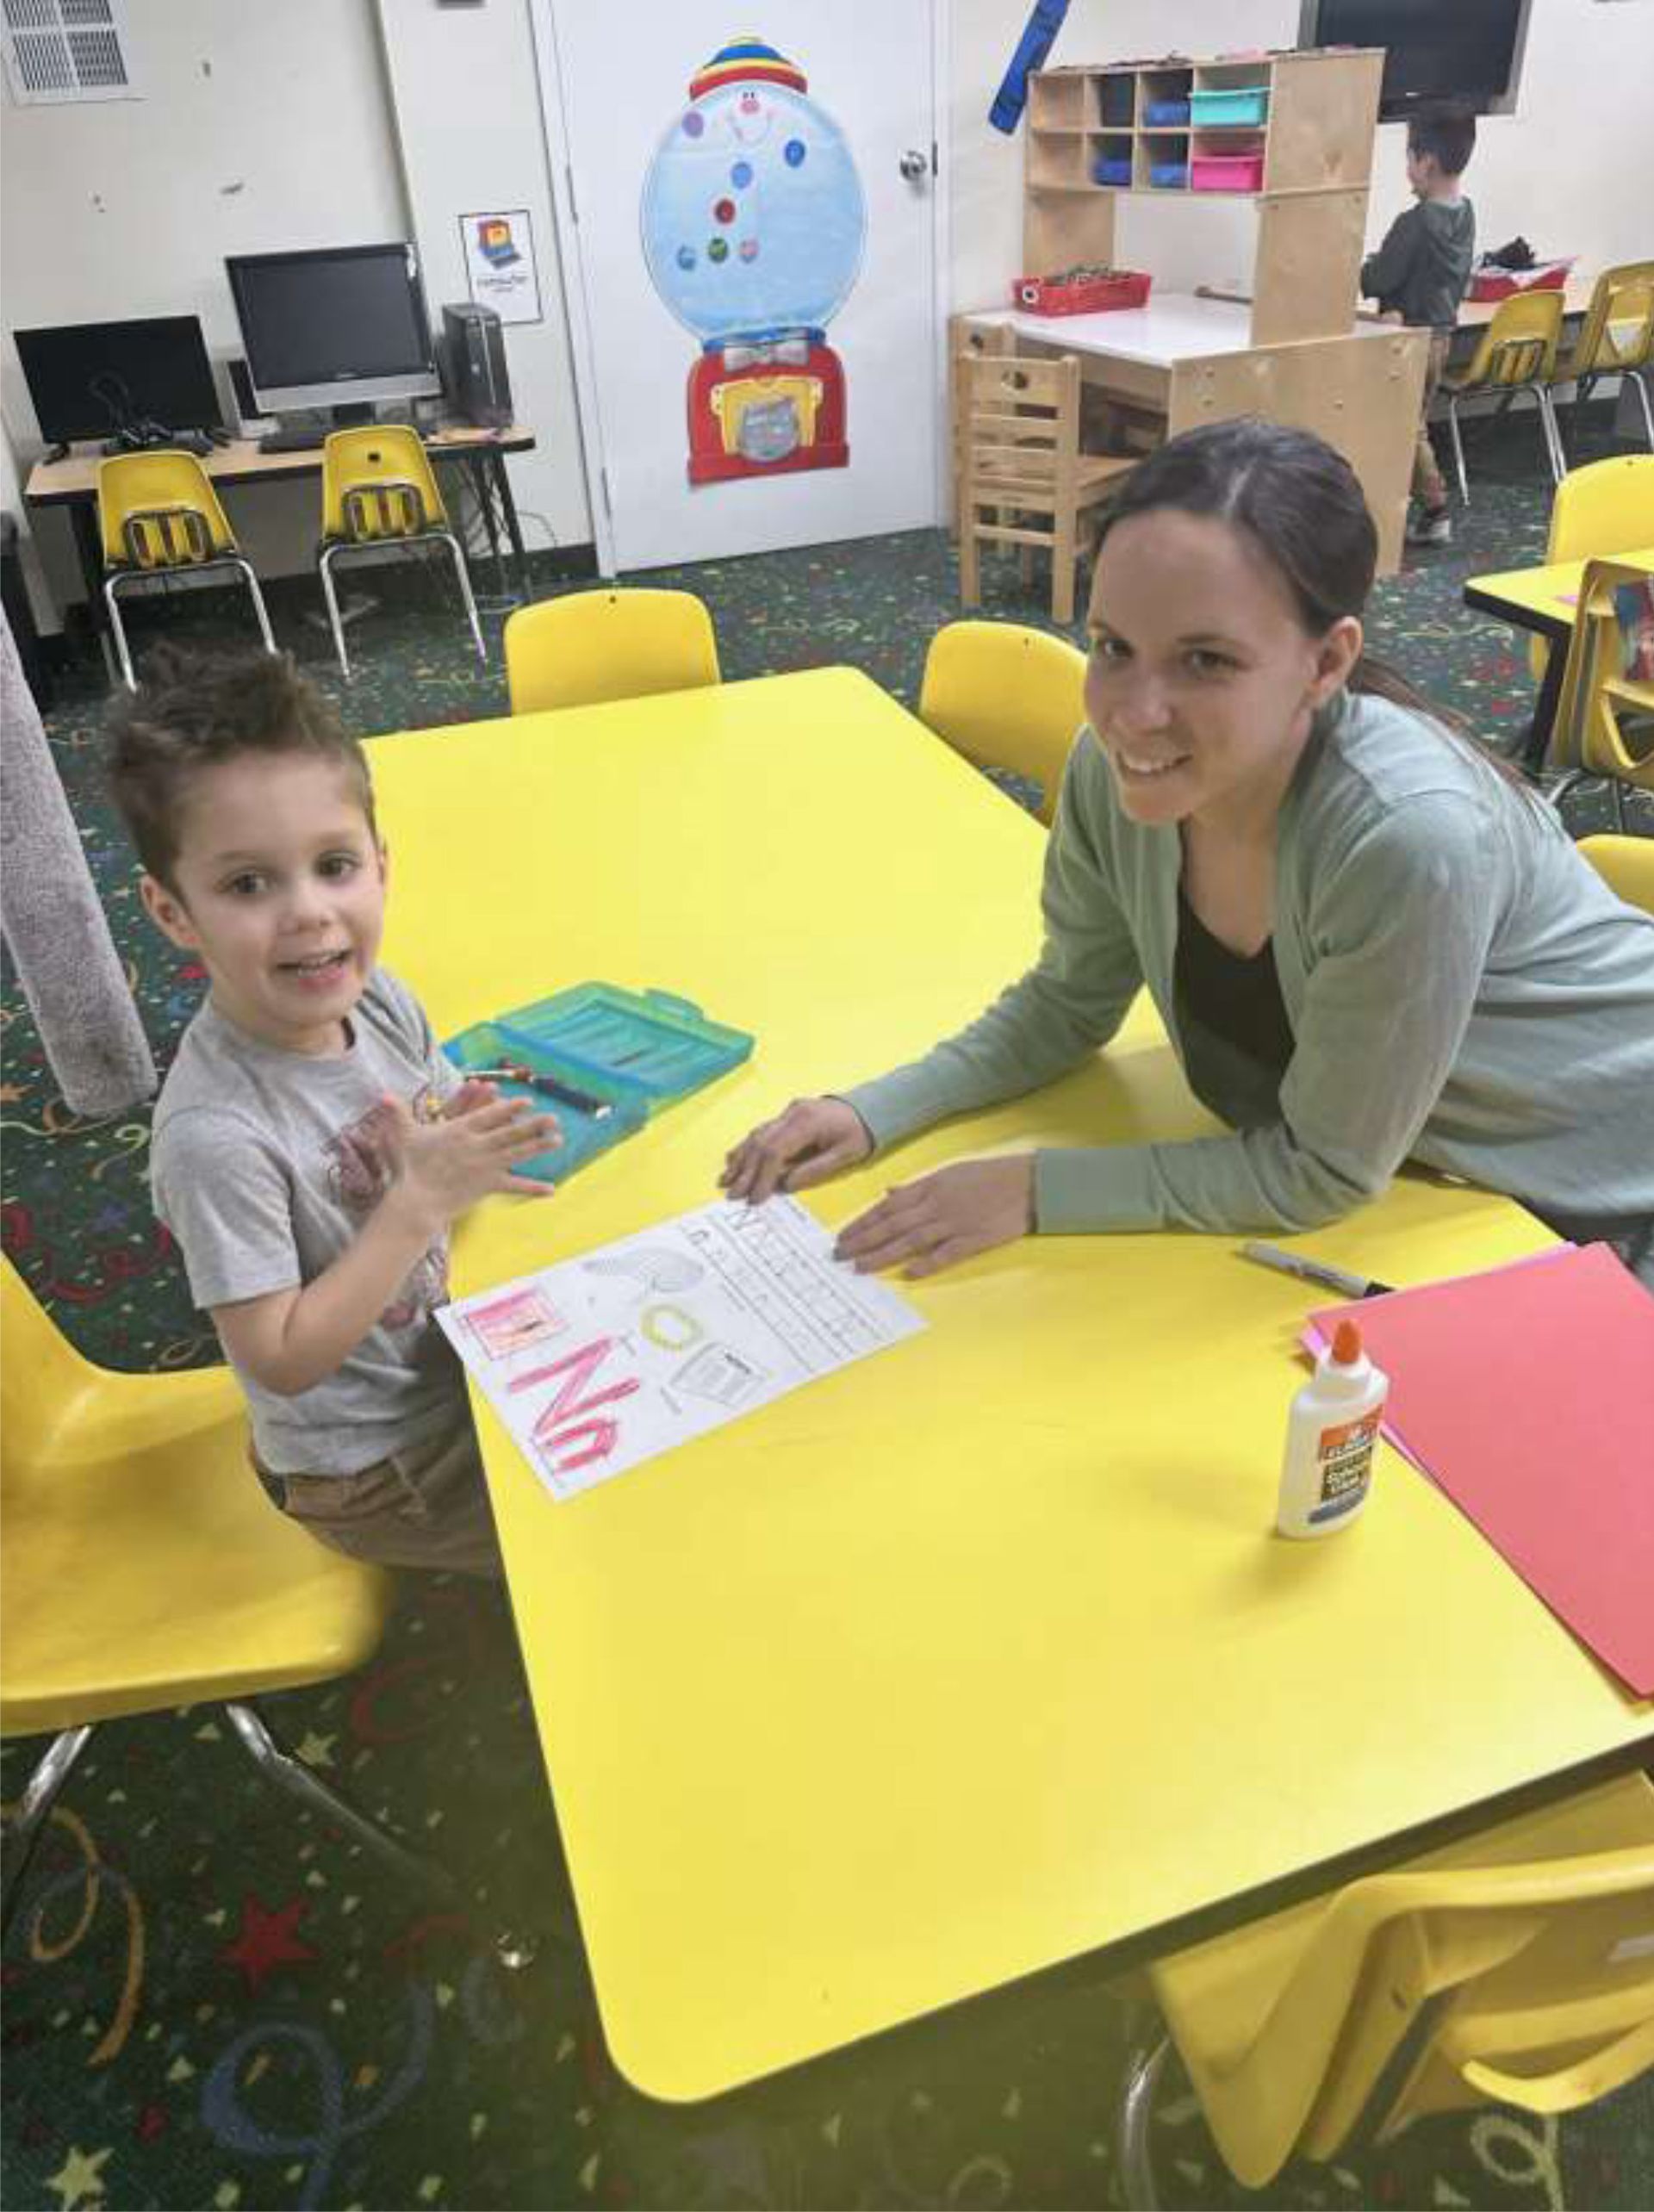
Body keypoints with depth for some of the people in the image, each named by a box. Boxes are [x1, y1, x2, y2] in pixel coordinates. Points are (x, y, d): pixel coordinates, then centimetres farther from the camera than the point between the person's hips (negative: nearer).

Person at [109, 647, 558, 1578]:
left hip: (456, 1359, 6)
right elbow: (282, 1358, -25)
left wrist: (474, 1143, -17)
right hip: (374, 1468, -6)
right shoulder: (215, 1133, -32)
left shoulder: (382, 1000, -12)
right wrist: (424, 1202, -30)